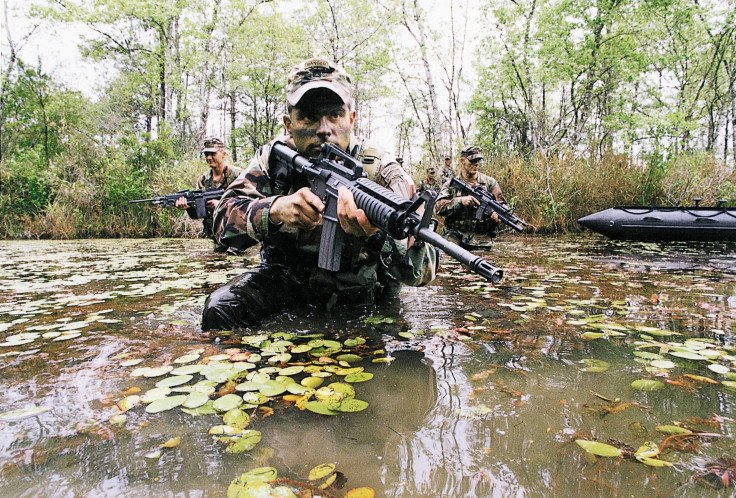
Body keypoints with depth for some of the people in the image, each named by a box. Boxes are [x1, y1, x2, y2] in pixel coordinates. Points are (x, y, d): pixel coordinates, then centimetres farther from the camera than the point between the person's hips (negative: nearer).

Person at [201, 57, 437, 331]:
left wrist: (377, 234, -53)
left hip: (356, 292, 0)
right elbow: (224, 220, -17)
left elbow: (423, 271, -30)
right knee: (221, 309, -19)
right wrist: (275, 209, -38)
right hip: (285, 275, 1)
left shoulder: (380, 170, -21)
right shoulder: (274, 157, -10)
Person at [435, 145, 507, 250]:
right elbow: (438, 207, -4)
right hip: (455, 236, -1)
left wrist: (497, 213, -16)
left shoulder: (490, 182, 12)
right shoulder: (451, 185, 8)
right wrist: (460, 201, -19)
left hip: (481, 238, 2)